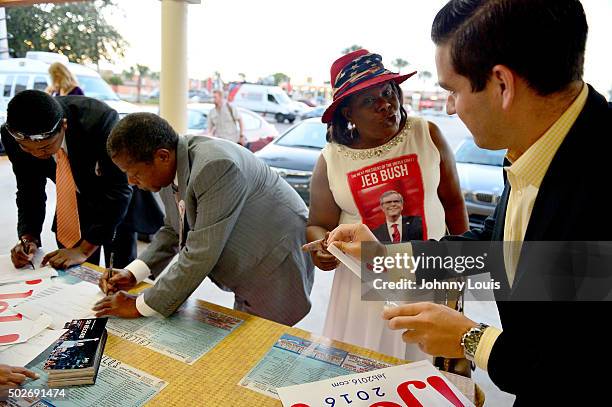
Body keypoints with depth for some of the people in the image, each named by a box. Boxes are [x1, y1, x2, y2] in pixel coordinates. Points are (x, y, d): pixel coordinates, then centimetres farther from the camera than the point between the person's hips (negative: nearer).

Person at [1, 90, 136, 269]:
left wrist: (84, 250, -30)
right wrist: (28, 238, -20)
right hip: (74, 201, 4)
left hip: (119, 204, -3)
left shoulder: (100, 119, -33)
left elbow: (118, 190, -30)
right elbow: (29, 189, -5)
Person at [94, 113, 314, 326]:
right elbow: (172, 230, 10)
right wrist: (133, 273, -2)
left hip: (277, 267, -8)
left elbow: (202, 254, -31)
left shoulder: (215, 166, -32)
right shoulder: (170, 169, -4)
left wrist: (141, 307, -21)